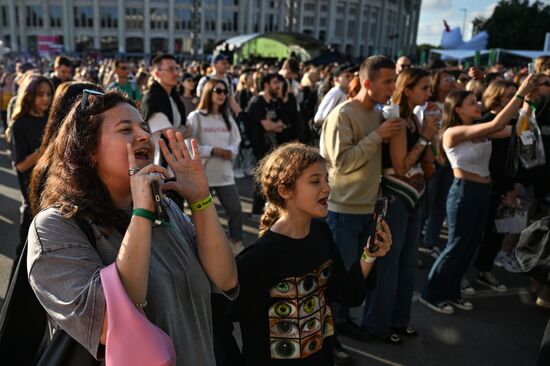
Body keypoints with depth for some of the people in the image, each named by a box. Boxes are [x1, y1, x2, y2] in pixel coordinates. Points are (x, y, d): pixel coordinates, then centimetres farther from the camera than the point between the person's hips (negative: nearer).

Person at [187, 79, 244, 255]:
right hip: (202, 173, -4)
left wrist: (231, 151, -10)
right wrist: (213, 150, -17)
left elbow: (235, 141, 12)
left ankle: (236, 244, 18)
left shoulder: (227, 118, 13)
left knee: (235, 209, 2)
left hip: (224, 172, 5)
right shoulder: (196, 117, -5)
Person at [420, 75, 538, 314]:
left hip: (483, 192, 8)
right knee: (457, 246, 0)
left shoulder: (480, 131, 6)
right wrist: (520, 94, -22)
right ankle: (431, 293, 16)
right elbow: (497, 125, -26)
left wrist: (529, 100, -3)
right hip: (464, 192, -8)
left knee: (471, 246, 14)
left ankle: (451, 292, 28)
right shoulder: (454, 132, -16)